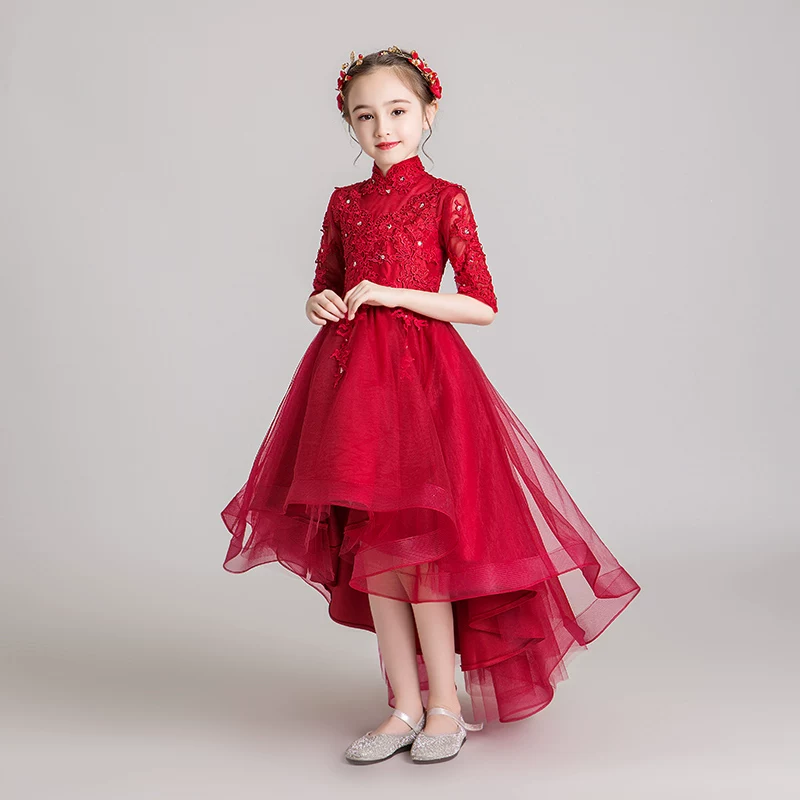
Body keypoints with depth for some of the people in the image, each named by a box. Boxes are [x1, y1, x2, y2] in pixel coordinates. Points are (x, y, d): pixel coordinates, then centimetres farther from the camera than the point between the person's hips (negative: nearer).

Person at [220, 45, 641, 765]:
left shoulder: (445, 198, 0)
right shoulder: (345, 203, 12)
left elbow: (483, 307, -5)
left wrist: (393, 293, -13)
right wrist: (319, 304, -3)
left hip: (421, 371, -5)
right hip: (351, 372, 5)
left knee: (415, 537, -6)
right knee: (371, 546, 4)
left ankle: (445, 704, 10)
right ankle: (406, 706, 15)